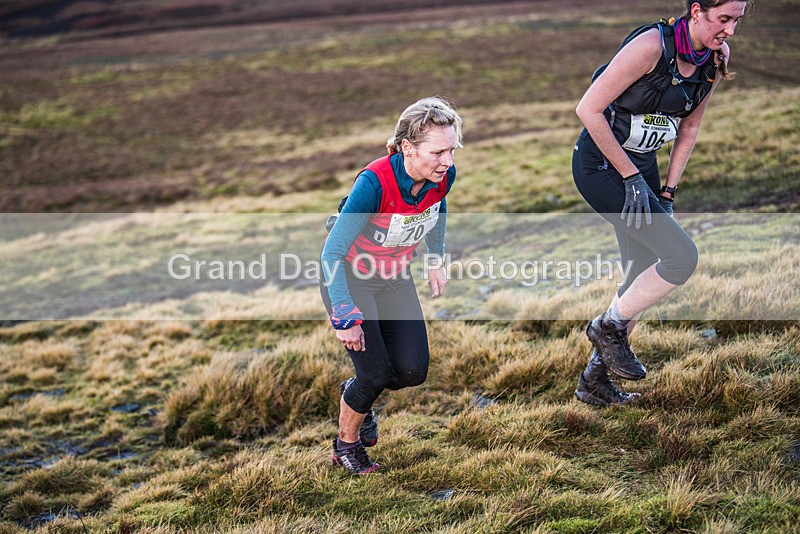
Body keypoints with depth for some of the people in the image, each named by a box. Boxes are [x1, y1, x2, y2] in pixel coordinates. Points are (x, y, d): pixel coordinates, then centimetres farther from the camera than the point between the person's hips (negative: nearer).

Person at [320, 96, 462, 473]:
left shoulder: (443, 176, -18)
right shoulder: (374, 183, -36)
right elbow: (332, 253, -30)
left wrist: (435, 261, 14)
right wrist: (345, 316, -30)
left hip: (394, 276, 5)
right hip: (348, 277, -5)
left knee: (413, 371, -2)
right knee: (375, 374, -9)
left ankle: (356, 392, 31)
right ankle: (346, 443, 21)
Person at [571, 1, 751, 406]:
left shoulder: (716, 60, -1)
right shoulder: (652, 45, -23)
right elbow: (588, 108, -21)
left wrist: (669, 189, 5)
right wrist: (630, 176, -18)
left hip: (642, 166, 8)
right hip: (600, 165, -8)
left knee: (645, 278, 9)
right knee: (682, 255, -16)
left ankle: (594, 381, 23)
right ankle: (609, 326, 6)